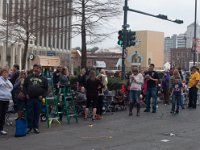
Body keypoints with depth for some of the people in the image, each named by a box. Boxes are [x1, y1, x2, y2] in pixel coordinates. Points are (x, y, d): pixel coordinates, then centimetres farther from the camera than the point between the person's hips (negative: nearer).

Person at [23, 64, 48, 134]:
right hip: (30, 98, 1)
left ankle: (36, 127, 13)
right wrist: (26, 94, 0)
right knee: (29, 114, 0)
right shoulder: (28, 78, 12)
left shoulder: (43, 79, 8)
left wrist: (42, 96, -7)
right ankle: (29, 127, 9)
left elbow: (46, 89, 6)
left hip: (38, 99, -1)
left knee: (37, 114, 4)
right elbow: (24, 86, 13)